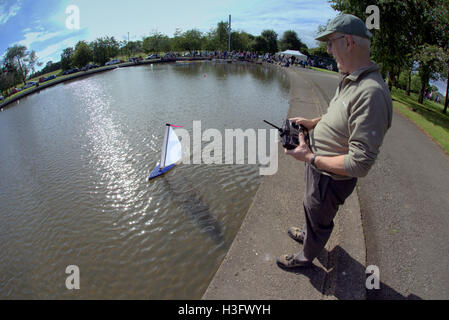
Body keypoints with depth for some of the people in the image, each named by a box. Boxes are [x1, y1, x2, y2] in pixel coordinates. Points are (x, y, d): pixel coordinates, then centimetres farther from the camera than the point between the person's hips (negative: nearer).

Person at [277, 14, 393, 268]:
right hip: (320, 169, 9)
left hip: (331, 179, -9)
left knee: (319, 219, 18)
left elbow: (360, 164, -34)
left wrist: (311, 158, -27)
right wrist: (314, 122, 4)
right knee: (311, 208, 33)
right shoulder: (351, 80, -1)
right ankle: (308, 235, 63)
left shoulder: (371, 93, -34)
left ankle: (305, 257, 47)